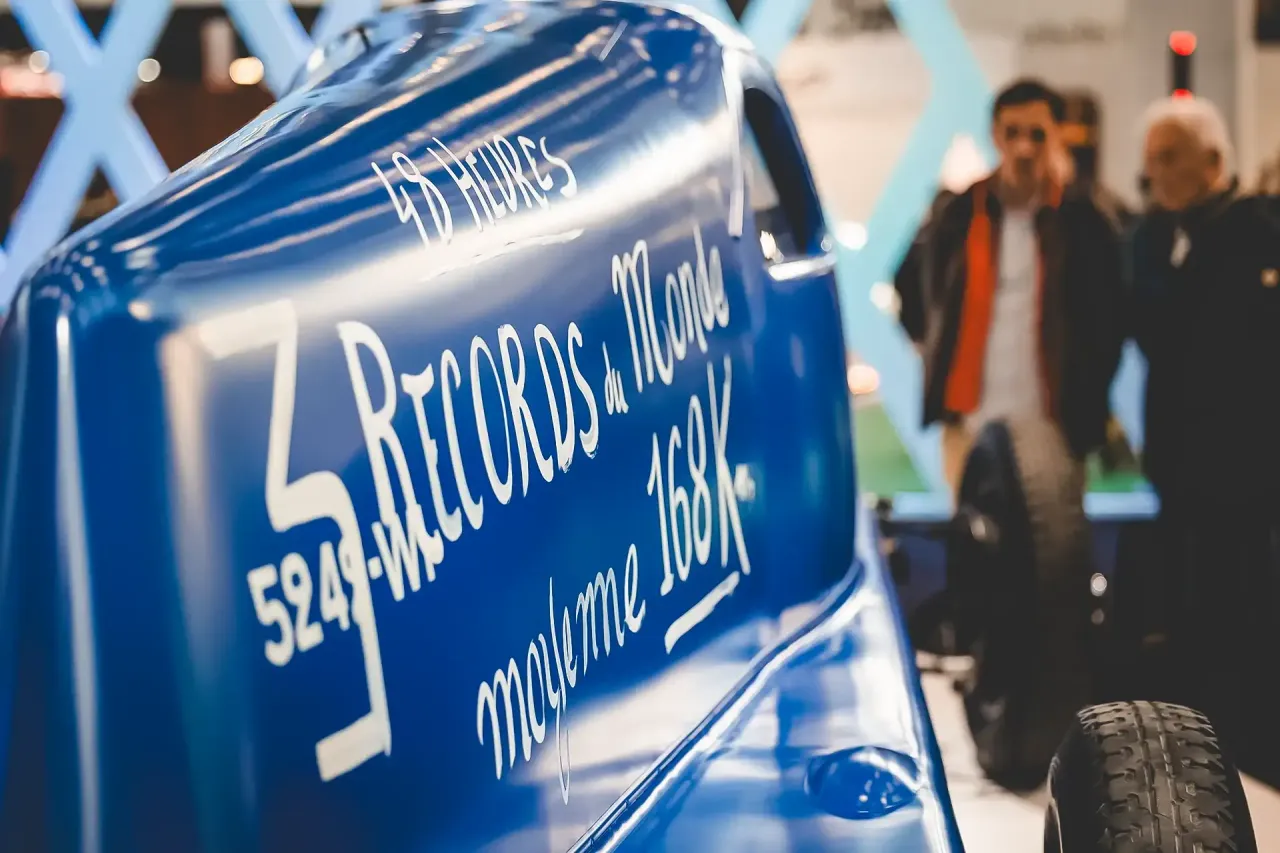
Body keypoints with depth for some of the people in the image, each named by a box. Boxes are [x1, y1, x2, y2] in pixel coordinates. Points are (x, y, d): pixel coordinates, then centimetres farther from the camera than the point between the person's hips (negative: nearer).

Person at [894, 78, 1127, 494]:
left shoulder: (1086, 222, 0)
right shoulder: (957, 215, 5)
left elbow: (1109, 321, 6)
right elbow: (908, 283, 22)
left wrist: (1088, 406, 3)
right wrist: (932, 348, 15)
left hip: (1052, 427, -2)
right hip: (970, 423, 2)